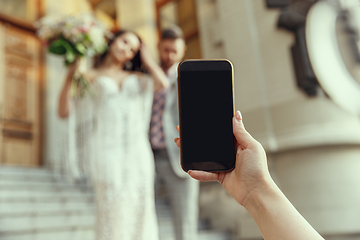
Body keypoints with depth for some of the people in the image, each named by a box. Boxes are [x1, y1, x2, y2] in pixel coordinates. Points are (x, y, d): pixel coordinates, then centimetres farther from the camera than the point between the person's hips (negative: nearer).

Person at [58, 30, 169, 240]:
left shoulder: (137, 78, 18)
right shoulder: (90, 77, 10)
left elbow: (163, 83, -3)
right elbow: (65, 112, -1)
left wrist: (147, 59, 12)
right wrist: (71, 75, -12)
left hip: (137, 151, 3)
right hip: (107, 152, -3)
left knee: (140, 209, 3)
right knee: (112, 211, -4)